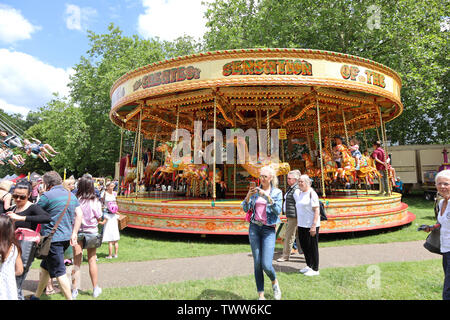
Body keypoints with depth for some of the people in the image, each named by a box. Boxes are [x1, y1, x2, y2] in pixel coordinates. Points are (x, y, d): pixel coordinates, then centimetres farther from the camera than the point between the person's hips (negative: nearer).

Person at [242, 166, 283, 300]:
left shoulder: (277, 192, 1)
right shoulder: (256, 190, 7)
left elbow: (278, 211, -12)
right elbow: (245, 209, 3)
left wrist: (268, 197, -22)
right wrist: (248, 195, -14)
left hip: (268, 229, -2)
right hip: (254, 228, 3)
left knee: (266, 265, -9)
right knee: (257, 263, 5)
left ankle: (275, 282, 25)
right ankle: (261, 295, 21)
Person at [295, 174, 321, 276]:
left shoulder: (311, 193, -13)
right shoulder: (300, 193, 11)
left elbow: (317, 211, -16)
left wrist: (314, 226, -20)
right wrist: (298, 222, 20)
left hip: (311, 225, -8)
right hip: (302, 225, 8)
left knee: (312, 247, 3)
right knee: (304, 246, 15)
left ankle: (315, 269, 17)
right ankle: (309, 266, 32)